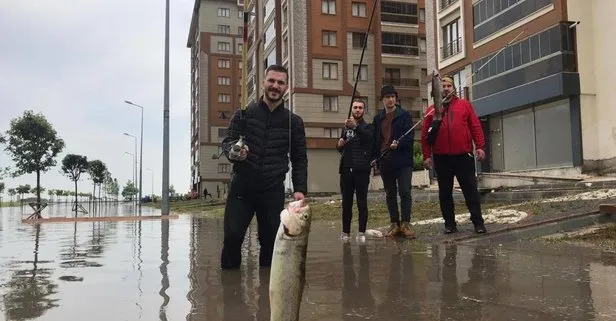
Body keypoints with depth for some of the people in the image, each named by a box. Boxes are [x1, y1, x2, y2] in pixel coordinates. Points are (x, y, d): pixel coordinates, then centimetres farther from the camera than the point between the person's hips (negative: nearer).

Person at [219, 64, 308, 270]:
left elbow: (299, 159, 9)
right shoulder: (244, 113, 5)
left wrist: (300, 188, -3)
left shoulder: (294, 122, 8)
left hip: (273, 191, 1)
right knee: (232, 236, -6)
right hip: (241, 187, -1)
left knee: (271, 239, 4)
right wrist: (233, 152, -19)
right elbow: (227, 141, 5)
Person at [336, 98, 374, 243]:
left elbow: (368, 137, -22)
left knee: (362, 202, -3)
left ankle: (361, 232, 2)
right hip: (346, 169, 4)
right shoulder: (346, 127, 18)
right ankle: (345, 232, 10)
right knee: (346, 203, 5)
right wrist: (339, 145, 3)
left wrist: (355, 126, -39)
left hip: (361, 170, -4)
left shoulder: (367, 127, 3)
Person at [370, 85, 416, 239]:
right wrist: (375, 157, 7)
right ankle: (395, 223, 16)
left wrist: (399, 143, -23)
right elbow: (375, 139, 16)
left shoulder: (404, 115, 1)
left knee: (405, 192, -6)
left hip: (403, 160, -4)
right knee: (390, 194, 8)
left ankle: (405, 223, 0)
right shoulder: (378, 118, 13)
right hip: (385, 161, 4)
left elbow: (410, 135, -6)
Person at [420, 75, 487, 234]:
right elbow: (425, 134, 5)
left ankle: (478, 222, 7)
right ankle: (449, 223, 15)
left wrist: (480, 146, -6)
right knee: (445, 192, 6)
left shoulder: (465, 104, 9)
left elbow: (475, 126, 4)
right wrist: (427, 155, -1)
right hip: (441, 157, 1)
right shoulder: (432, 109, 9)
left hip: (463, 155, -1)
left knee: (470, 189, 1)